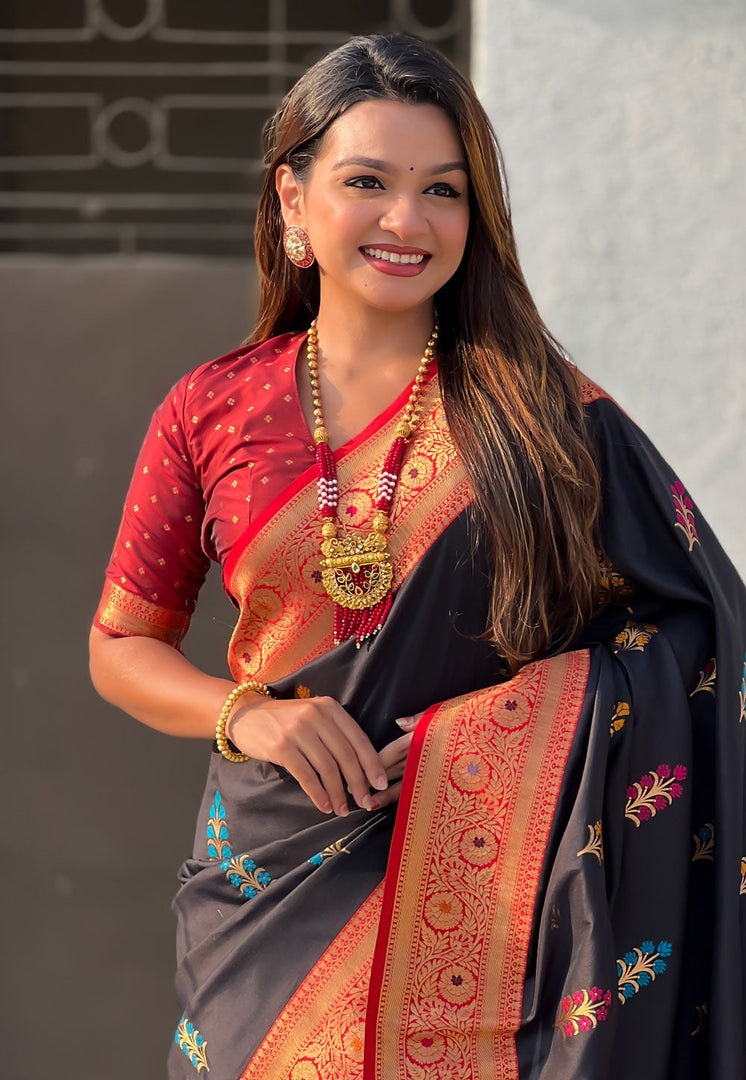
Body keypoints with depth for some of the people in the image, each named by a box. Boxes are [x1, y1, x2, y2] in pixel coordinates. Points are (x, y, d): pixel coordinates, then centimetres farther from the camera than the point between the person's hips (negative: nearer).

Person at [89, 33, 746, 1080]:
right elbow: (123, 646, 10)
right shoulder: (213, 412, 2)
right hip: (280, 879, 1)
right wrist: (244, 712, -10)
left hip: (492, 889, -1)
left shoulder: (540, 409, -2)